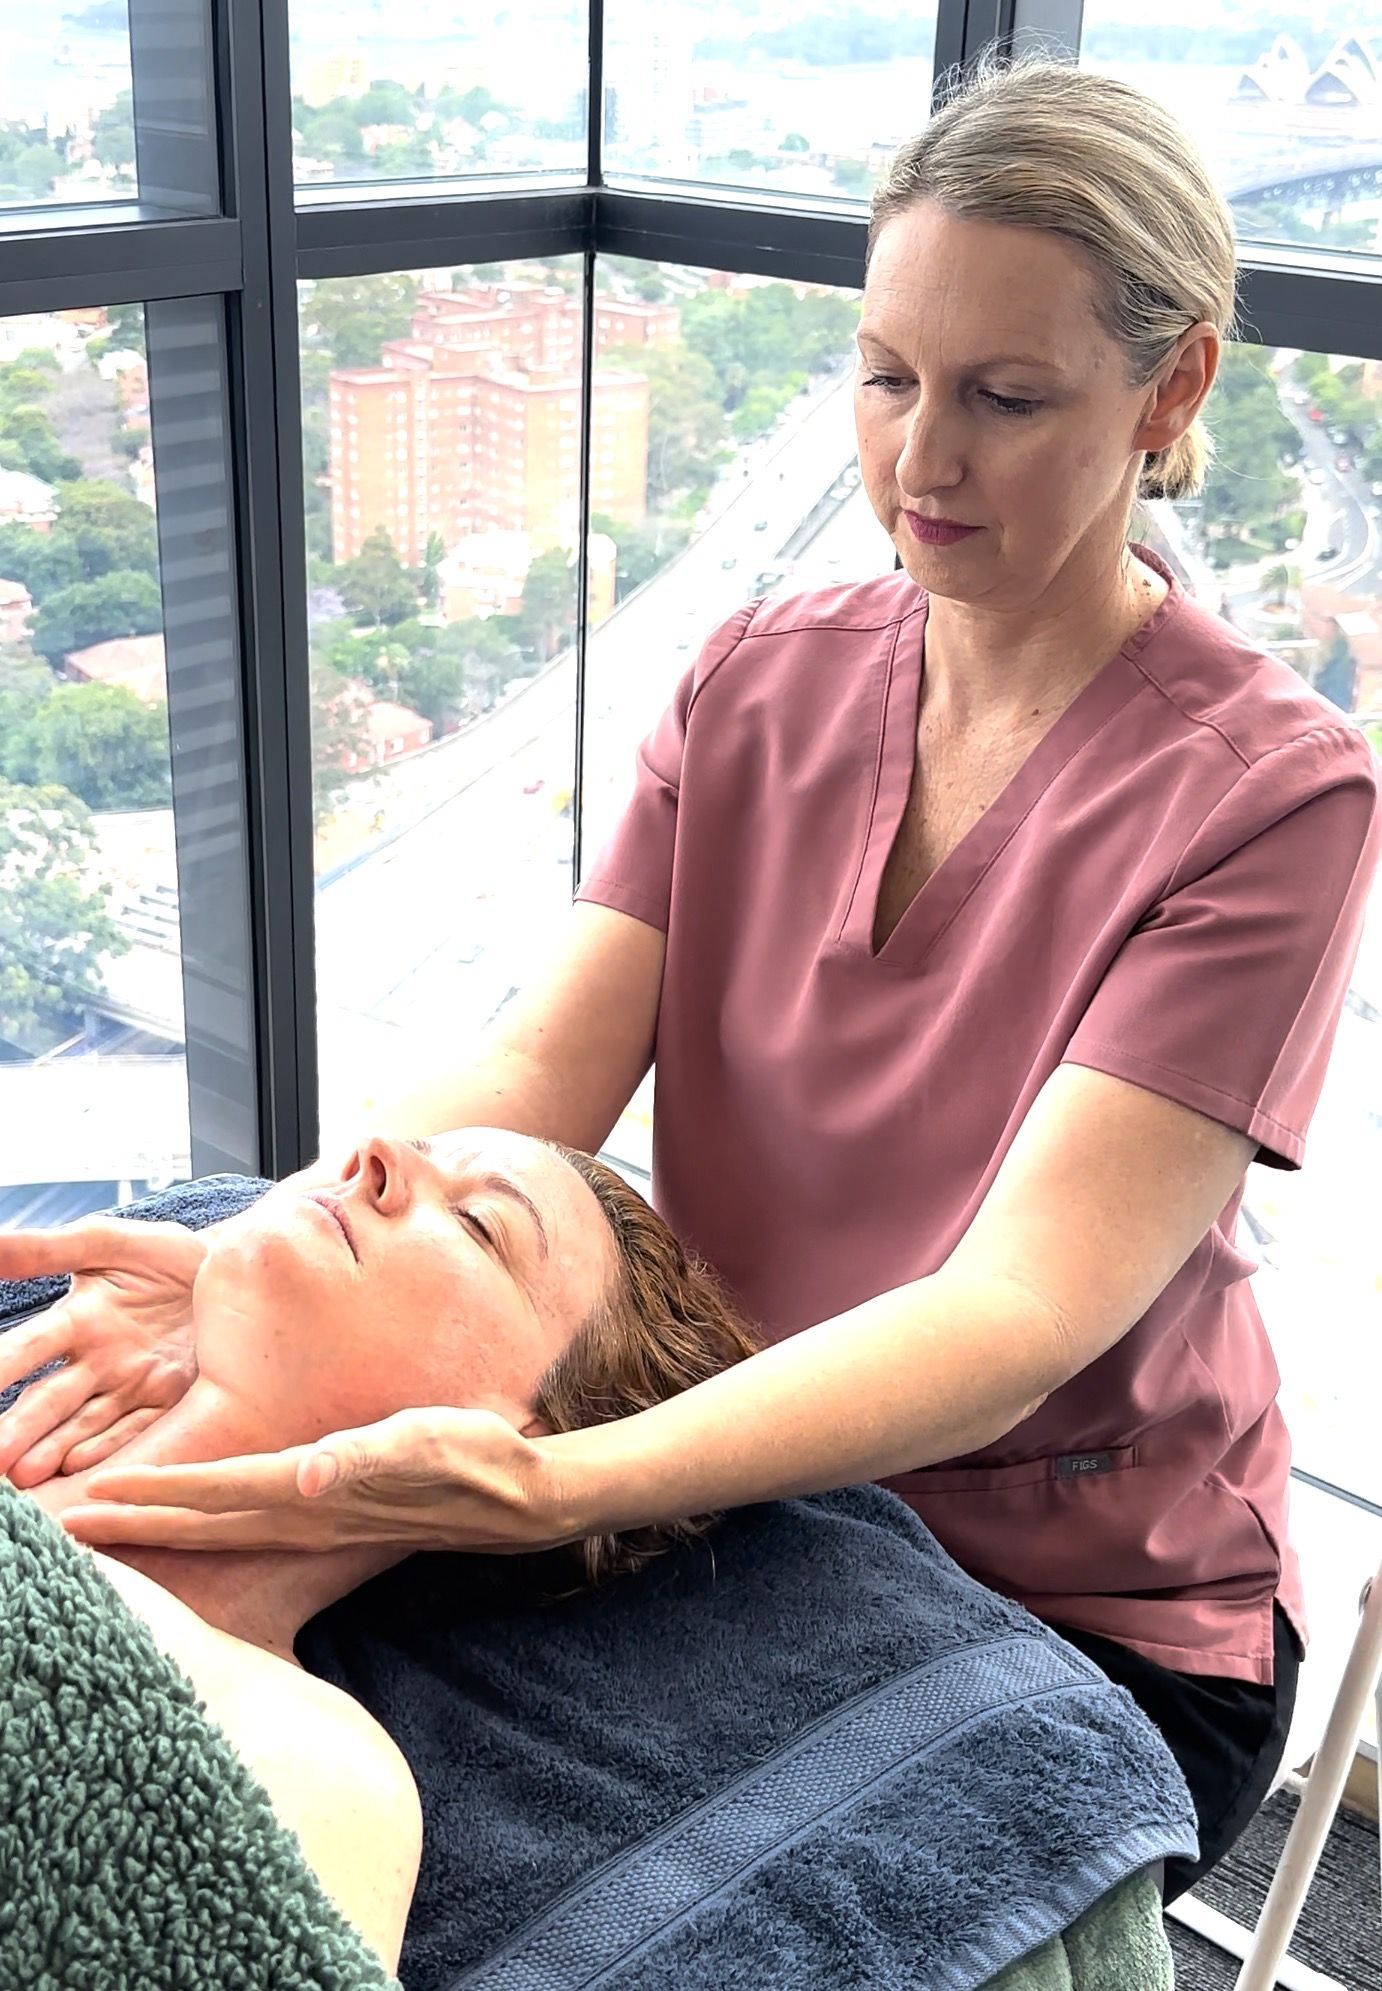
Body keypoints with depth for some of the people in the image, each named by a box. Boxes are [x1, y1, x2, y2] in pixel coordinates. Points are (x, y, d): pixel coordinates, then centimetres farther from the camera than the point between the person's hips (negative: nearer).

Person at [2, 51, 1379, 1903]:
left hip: (1088, 1617, -3)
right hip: (750, 1510, 4)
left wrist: (562, 1481, -41)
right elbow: (539, 1072, -10)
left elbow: (1019, 1313, -26)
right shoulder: (757, 682, 0)